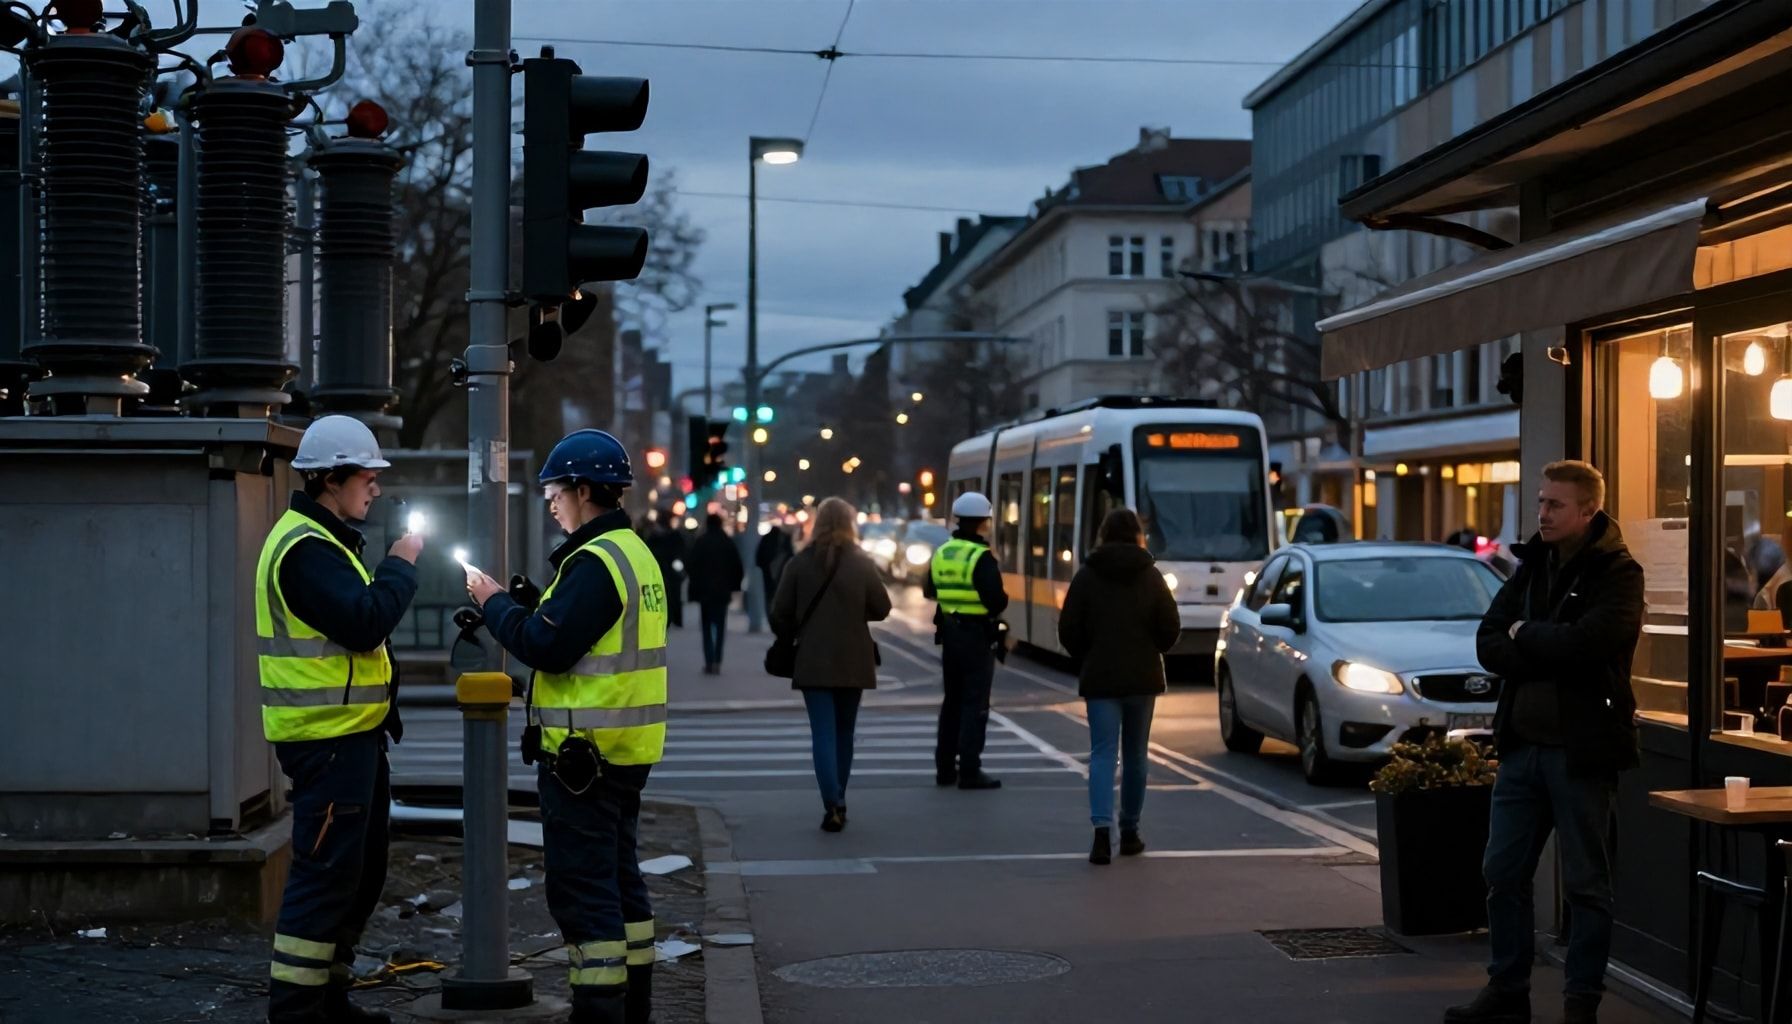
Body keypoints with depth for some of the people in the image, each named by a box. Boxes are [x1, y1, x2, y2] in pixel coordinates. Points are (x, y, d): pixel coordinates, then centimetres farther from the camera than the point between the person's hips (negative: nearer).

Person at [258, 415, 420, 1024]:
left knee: (360, 870, 17)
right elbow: (365, 622, -25)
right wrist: (400, 565, -14)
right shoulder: (306, 547, -17)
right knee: (325, 872, -8)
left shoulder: (324, 541, 18)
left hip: (350, 732, 11)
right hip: (328, 737, -11)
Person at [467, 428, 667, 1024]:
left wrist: (495, 604, -9)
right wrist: (518, 605, 9)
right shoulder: (635, 553, 14)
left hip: (585, 752, -10)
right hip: (626, 750, 10)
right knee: (620, 879, 18)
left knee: (582, 890, -4)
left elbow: (548, 647, -22)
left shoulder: (595, 562, -18)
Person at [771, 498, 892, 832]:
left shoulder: (800, 564, -6)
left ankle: (833, 805, -16)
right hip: (852, 662, 1)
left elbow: (779, 615, -5)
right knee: (843, 732, 15)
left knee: (824, 733, -2)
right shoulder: (861, 564, -6)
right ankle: (837, 803, 22)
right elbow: (881, 609, -1)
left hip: (813, 661, -1)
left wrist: (794, 634, 14)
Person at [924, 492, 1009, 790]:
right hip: (977, 635, -7)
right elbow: (996, 600, -22)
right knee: (975, 704, -2)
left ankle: (945, 767, 20)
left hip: (948, 632, 7)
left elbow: (929, 591, 15)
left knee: (952, 700, 16)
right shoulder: (982, 558, -16)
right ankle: (969, 771, -3)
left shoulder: (942, 553, 6)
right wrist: (1000, 602, -1)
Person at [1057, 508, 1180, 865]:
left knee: (1102, 753, -3)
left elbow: (1068, 629, -5)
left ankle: (1102, 829, -19)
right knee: (1136, 754, 12)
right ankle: (1129, 831, 18)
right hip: (1142, 677, 1)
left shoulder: (1087, 575, -3)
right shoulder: (1151, 575, -1)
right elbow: (1170, 627, -4)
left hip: (1099, 677, -1)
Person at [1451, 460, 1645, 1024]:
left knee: (1586, 883, 4)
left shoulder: (1617, 573, -9)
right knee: (1503, 872, 10)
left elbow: (1585, 643, -25)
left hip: (1581, 749, -6)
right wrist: (1551, 654, -13)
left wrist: (1524, 636, -8)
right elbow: (1488, 643, 4)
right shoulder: (1533, 565, 12)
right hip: (1522, 742, 7)